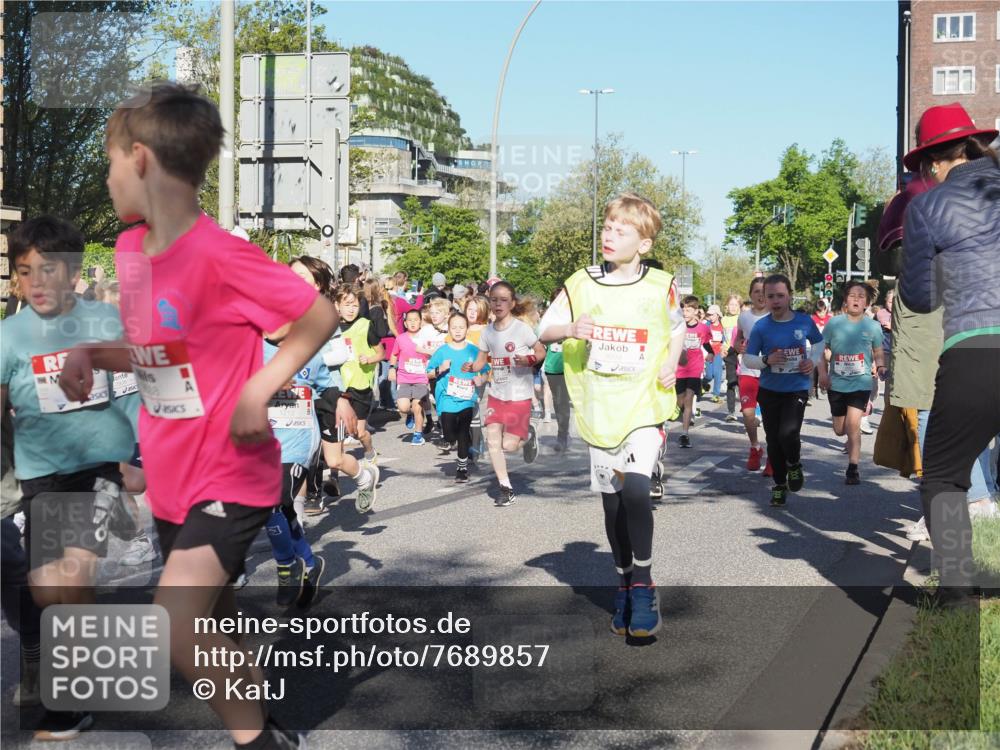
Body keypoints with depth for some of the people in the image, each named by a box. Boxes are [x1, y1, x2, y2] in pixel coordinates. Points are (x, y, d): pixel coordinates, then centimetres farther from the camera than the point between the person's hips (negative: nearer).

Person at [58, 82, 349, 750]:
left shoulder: (220, 254, -21)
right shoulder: (131, 249, 4)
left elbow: (321, 316, -15)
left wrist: (259, 388, -22)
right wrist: (91, 355, -1)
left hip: (229, 476, -8)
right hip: (173, 477, 8)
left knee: (175, 631, -18)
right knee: (215, 624, 18)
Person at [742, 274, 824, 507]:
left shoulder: (804, 321, -4)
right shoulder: (761, 326, -7)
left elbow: (819, 343, 15)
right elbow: (747, 358, -1)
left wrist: (813, 360, -2)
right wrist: (766, 360, -20)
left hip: (797, 389, -1)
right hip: (769, 391, 1)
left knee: (788, 433, -19)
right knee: (773, 440, 8)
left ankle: (794, 465, 14)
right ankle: (780, 485, 27)